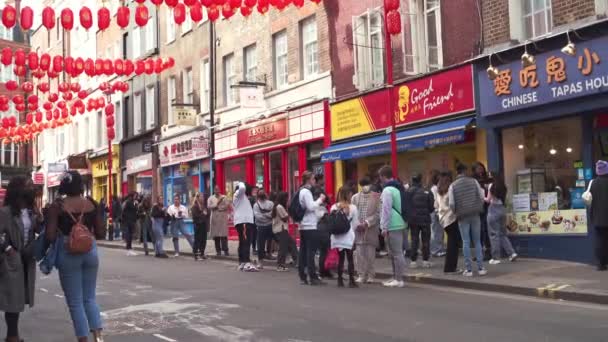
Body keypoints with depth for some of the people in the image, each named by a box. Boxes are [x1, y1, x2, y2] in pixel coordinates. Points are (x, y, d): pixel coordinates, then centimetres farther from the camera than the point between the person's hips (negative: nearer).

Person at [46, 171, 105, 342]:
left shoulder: (57, 206, -8)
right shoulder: (92, 204, 0)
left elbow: (50, 236, -13)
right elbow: (100, 234, 2)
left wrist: (61, 234, 8)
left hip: (68, 253, -3)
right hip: (90, 251, 3)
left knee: (75, 301, 7)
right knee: (90, 297, 16)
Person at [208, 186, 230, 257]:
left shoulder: (224, 197, 10)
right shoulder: (211, 198, 11)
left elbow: (227, 206, -1)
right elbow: (209, 206, -4)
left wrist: (218, 207, -6)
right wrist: (217, 203, -11)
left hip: (223, 218, -1)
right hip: (215, 218, 1)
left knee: (224, 235, -8)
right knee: (216, 235, -2)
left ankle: (225, 250, -8)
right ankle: (218, 250, 3)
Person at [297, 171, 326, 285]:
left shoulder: (301, 191, 17)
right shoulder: (306, 191, -12)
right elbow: (311, 207, -19)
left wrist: (319, 200, 13)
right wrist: (320, 199, -8)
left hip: (303, 226, 10)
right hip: (310, 226, -10)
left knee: (303, 251, 8)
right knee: (311, 251, -8)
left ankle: (302, 277, 10)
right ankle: (313, 277, -8)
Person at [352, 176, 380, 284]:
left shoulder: (376, 197, 0)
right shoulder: (355, 197, 9)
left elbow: (378, 213, -5)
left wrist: (367, 222, -13)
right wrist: (357, 223, -8)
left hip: (371, 229, -2)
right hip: (358, 229, 2)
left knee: (370, 254, 1)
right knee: (359, 253, 0)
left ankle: (370, 276, 10)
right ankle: (361, 275, 8)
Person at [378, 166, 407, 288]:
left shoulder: (388, 190, -14)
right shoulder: (399, 187, 15)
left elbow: (386, 210, -18)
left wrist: (384, 227, -15)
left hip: (393, 226, -10)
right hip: (401, 224, 10)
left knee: (396, 253, -4)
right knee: (395, 252, 17)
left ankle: (398, 279, 0)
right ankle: (396, 277, 24)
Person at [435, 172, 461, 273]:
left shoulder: (439, 192, 13)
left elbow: (436, 207, 16)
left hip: (443, 219, 7)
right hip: (452, 218, -7)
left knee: (451, 243, 13)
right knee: (453, 243, -3)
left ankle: (450, 267, 13)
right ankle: (450, 268, -3)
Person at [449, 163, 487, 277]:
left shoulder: (453, 186, -2)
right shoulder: (473, 181, 1)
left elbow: (452, 204, -5)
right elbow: (481, 197, -1)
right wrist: (479, 208, 14)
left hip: (462, 216, -1)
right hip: (475, 215, 1)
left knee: (466, 242, 4)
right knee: (477, 241, 9)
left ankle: (469, 269, 2)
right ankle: (481, 268, 8)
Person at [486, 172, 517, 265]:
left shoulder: (492, 186, -5)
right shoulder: (503, 187, 8)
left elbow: (488, 200, -4)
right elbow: (505, 200, 12)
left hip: (493, 209, -5)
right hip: (502, 209, 5)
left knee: (494, 234, 0)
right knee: (503, 233, 15)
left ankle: (496, 258, 1)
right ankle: (512, 253, 5)